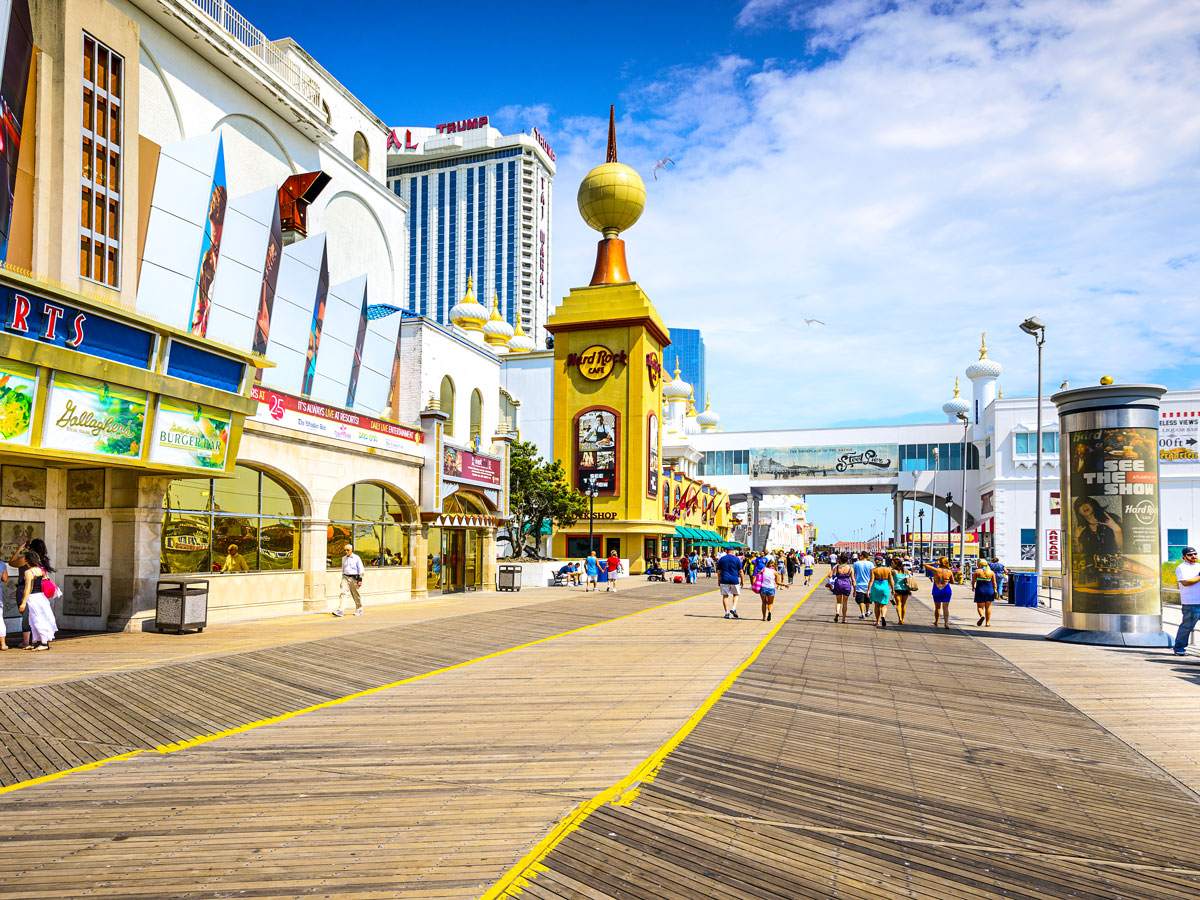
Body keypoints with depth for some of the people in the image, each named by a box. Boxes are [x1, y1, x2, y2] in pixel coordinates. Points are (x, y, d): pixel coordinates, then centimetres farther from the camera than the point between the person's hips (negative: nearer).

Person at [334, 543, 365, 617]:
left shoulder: (356, 558, -6)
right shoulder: (344, 558, 10)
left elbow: (361, 570, -7)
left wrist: (360, 580, -14)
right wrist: (342, 579, 19)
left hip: (354, 578, -4)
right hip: (345, 577, 4)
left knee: (356, 595, 6)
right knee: (342, 593, -12)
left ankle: (359, 609, 24)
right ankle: (339, 611, -19)